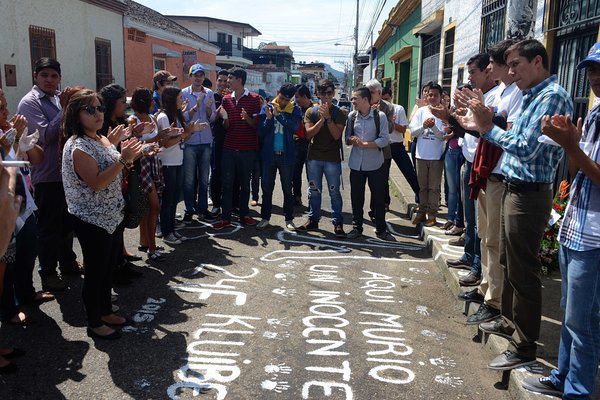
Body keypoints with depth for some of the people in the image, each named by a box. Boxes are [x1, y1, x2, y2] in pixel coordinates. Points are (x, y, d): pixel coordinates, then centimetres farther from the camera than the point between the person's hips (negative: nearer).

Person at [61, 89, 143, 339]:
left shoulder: (103, 140, 9)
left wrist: (128, 156, -2)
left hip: (110, 216, 9)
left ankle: (106, 312, 36)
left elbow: (115, 175, 16)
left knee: (108, 267, 19)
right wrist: (122, 159, -29)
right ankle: (94, 324, 19)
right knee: (95, 272, 4)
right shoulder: (78, 146, -18)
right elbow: (96, 183, -25)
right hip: (91, 220, -9)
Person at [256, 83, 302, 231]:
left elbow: (294, 126, -19)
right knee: (267, 188, 9)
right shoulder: (267, 108, 1)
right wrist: (269, 119, -20)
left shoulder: (295, 110, -1)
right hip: (268, 154, 1)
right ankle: (265, 217, 19)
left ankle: (289, 219, 17)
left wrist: (278, 115, -25)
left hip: (286, 155, -1)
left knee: (287, 189, 8)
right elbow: (260, 131, -4)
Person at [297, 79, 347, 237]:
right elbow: (309, 134, -6)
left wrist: (328, 117, -18)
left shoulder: (340, 113, -1)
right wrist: (322, 119, -17)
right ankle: (313, 220, 22)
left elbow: (336, 135, -11)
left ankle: (338, 223, 9)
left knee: (334, 192, 1)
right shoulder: (311, 112, 5)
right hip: (314, 157, 3)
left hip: (332, 158, -2)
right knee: (314, 191, 11)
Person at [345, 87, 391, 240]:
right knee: (356, 198, 9)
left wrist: (364, 144, -19)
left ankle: (381, 230, 19)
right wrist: (352, 140, -15)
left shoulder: (380, 116, -8)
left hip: (375, 164, -3)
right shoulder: (351, 116, 3)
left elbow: (384, 140, -12)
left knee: (379, 198, 6)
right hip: (356, 164, 3)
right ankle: (357, 227, 24)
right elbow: (347, 138, 8)